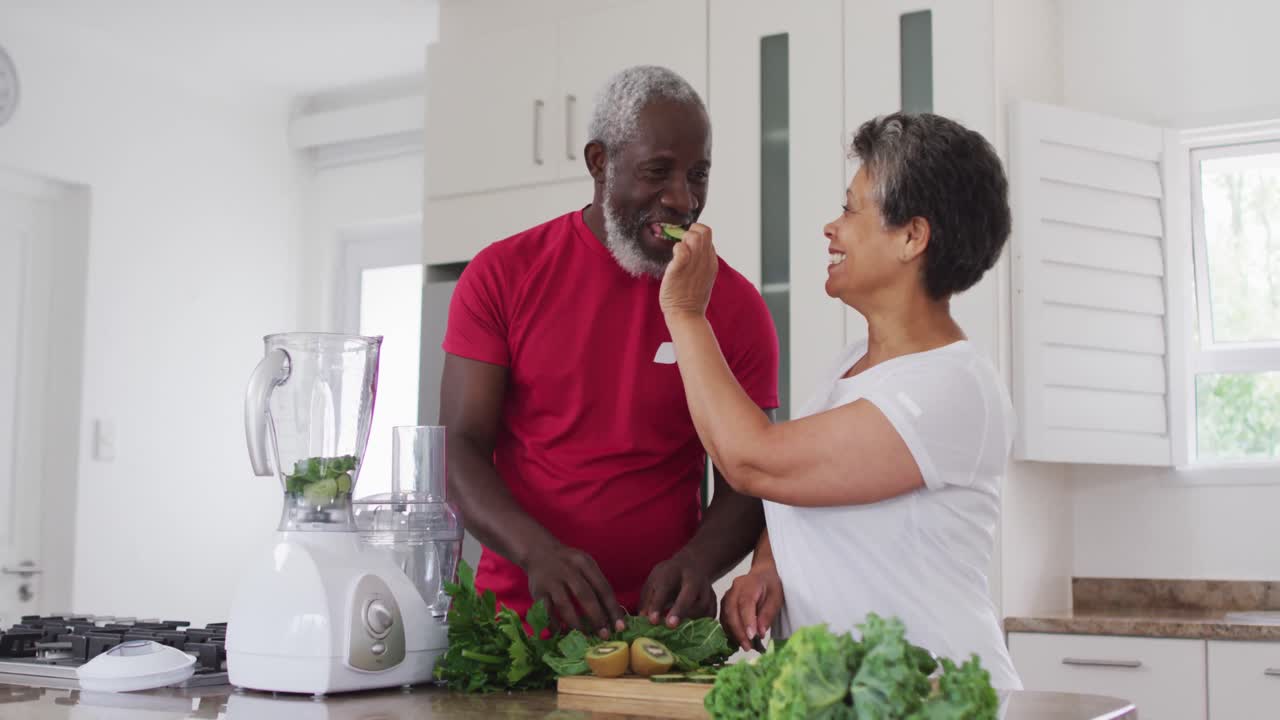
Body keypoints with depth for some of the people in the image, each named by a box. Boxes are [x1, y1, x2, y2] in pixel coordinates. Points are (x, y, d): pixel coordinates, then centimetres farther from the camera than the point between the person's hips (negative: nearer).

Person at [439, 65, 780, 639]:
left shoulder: (736, 306, 3)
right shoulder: (502, 274, 3)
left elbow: (746, 484, 4)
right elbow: (461, 451, -2)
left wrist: (696, 563, -18)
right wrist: (537, 550, -20)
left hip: (659, 621, 0)